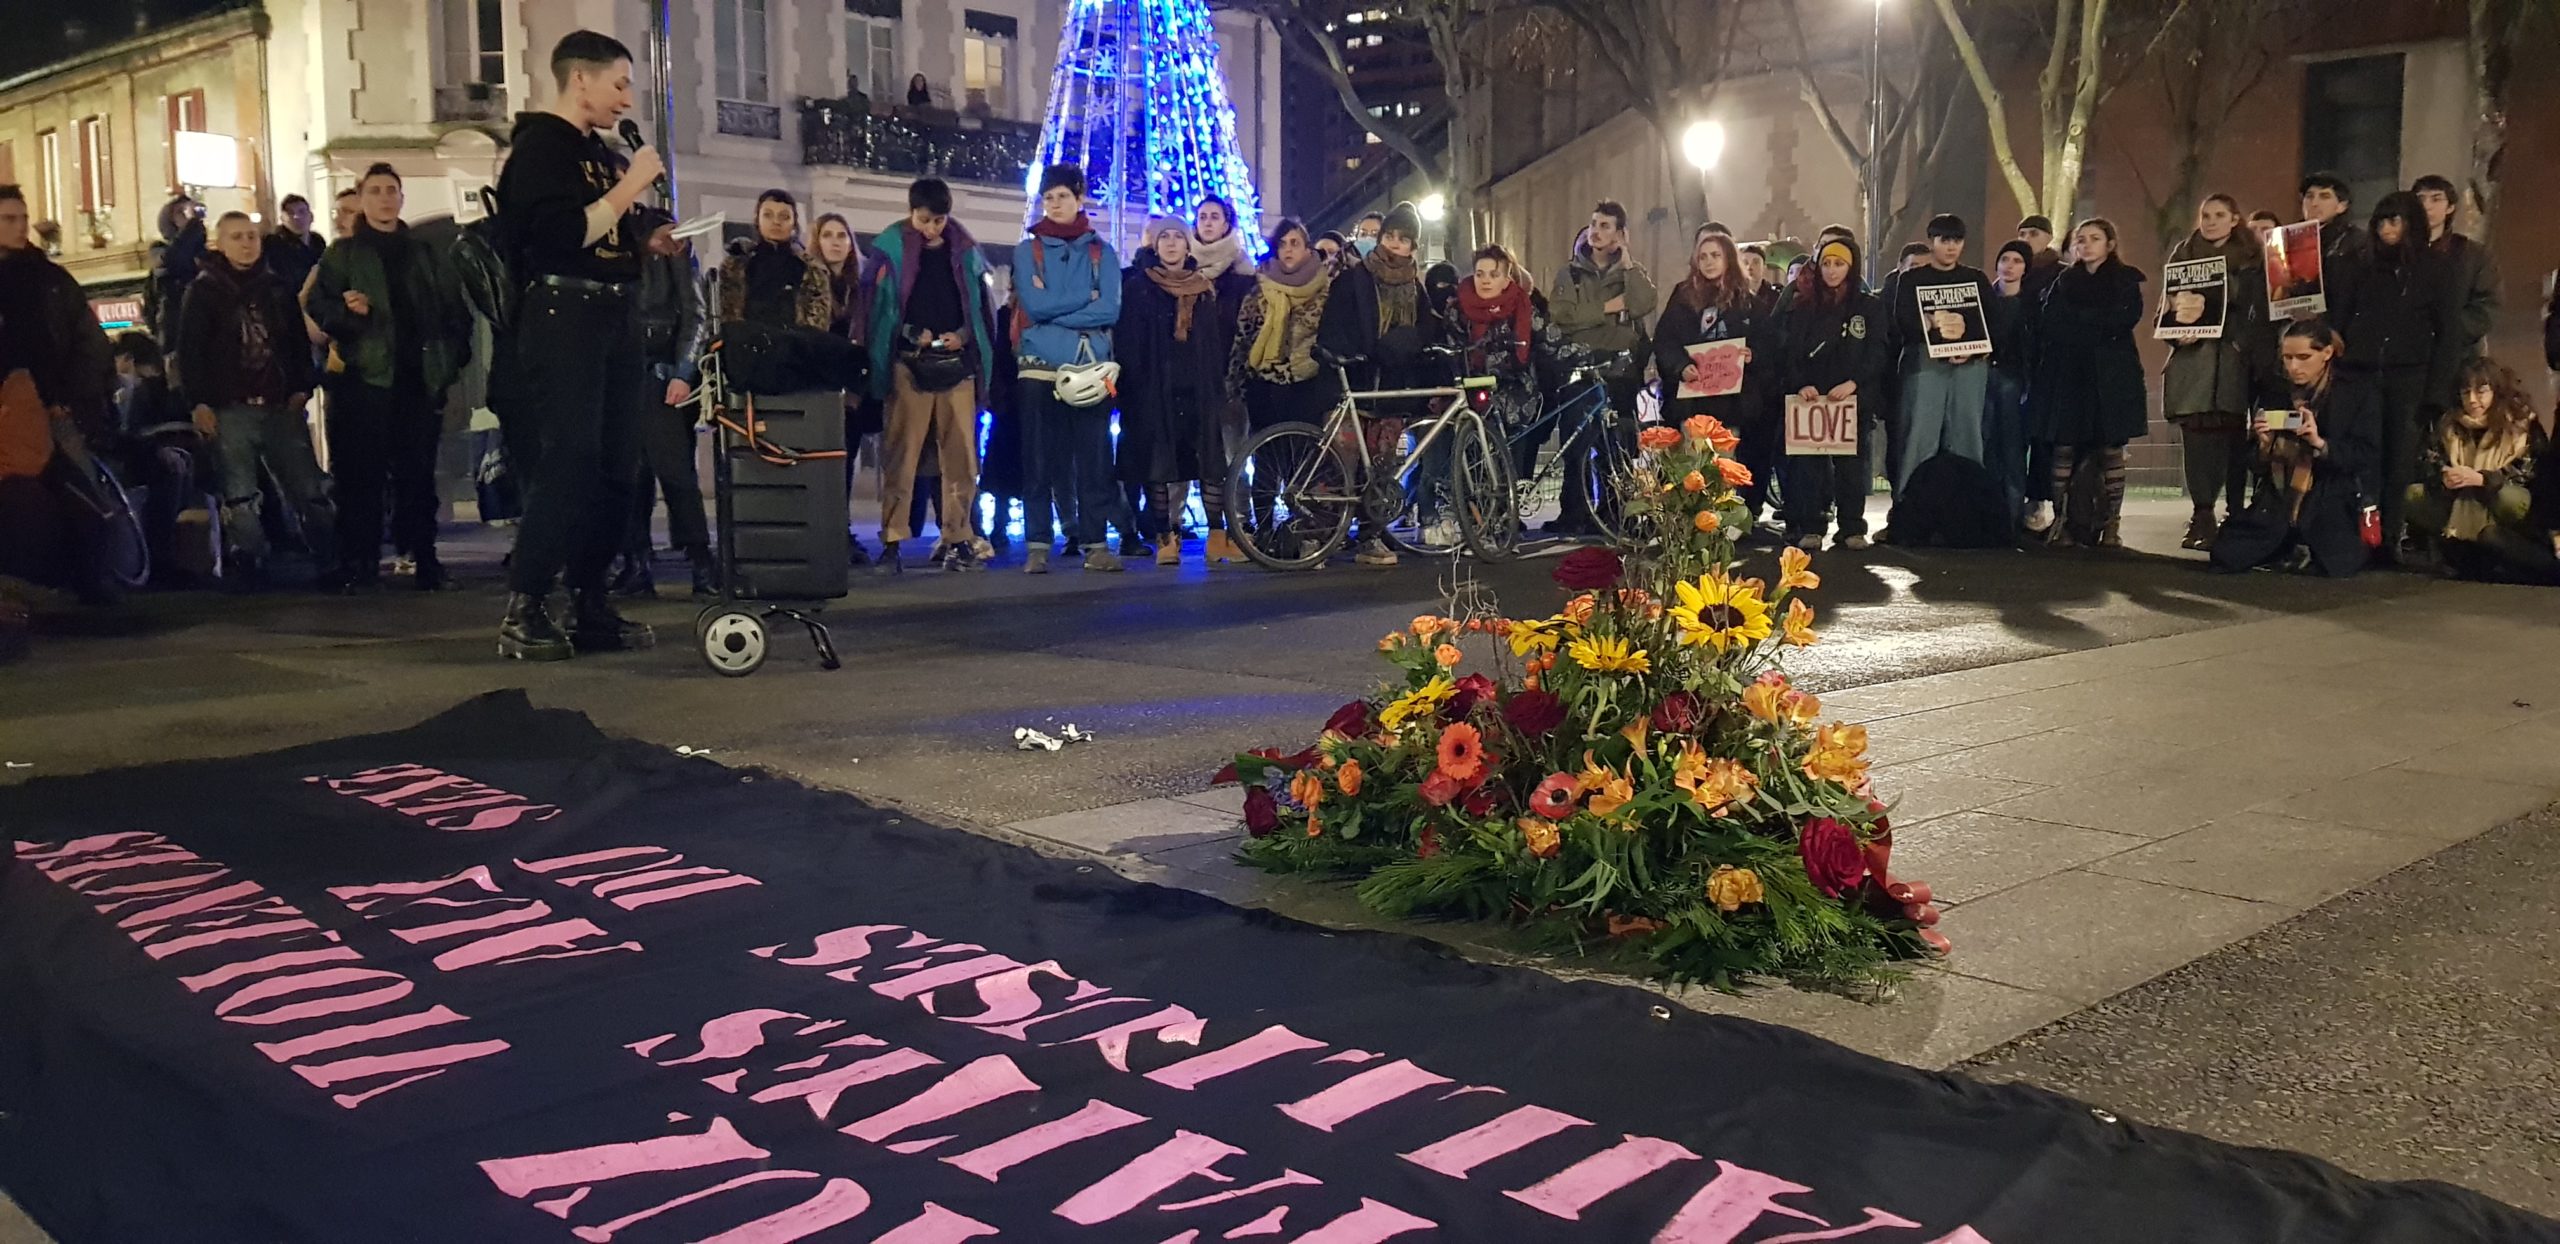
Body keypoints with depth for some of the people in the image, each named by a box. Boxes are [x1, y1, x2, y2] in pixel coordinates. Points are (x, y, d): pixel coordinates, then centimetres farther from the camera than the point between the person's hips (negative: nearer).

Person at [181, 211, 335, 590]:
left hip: (281, 406, 3)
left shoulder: (276, 288, 14)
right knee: (239, 497, -2)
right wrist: (199, 402, -11)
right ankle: (250, 568, 5)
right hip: (231, 409, -3)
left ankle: (331, 565, 5)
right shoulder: (203, 291, 3)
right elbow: (189, 350, -3)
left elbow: (298, 341, 16)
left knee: (310, 490, 1)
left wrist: (301, 387, 2)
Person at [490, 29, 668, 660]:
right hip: (564, 318, -8)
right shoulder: (540, 146, -6)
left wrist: (652, 236, 8)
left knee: (616, 471, 6)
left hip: (616, 318, 9)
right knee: (568, 467, -14)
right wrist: (630, 186, -15)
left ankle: (591, 608, 13)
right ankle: (522, 613, -10)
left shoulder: (602, 152, 20)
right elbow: (563, 236, -19)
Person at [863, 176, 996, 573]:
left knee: (961, 453, 1)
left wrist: (964, 336, -3)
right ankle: (892, 543, -5)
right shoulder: (889, 249, 3)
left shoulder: (965, 251, 10)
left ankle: (958, 540, 7)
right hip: (908, 364, -2)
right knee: (900, 454, -6)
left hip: (957, 360, 2)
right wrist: (912, 335, -7)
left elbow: (981, 304, 13)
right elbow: (872, 308, 3)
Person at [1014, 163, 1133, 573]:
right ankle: (1037, 547, 2)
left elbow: (1109, 310, -5)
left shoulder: (1102, 252, 9)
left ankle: (1094, 544, 3)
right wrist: (1085, 297, -3)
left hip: (1091, 368, 1)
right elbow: (1033, 305, -7)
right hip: (1040, 369, -1)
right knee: (1040, 462, -1)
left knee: (1094, 460, -1)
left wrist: (1053, 307, -8)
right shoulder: (1027, 250, 8)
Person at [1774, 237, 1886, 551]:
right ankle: (1809, 528, -3)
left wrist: (1853, 383, -16)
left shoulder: (1870, 306, 9)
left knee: (1851, 461, 0)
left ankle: (1851, 528, 4)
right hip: (1810, 398, 1)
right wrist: (1800, 385, -14)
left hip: (1854, 398, 0)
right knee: (1809, 461, -5)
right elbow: (1786, 351, 3)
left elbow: (1877, 352, 0)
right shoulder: (1800, 306, 11)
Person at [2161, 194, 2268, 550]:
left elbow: (2259, 314, 4)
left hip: (2232, 361, -1)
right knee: (2195, 435, -6)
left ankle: (2235, 515, 4)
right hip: (2191, 359, 1)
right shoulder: (2182, 256, 13)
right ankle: (2202, 516, -6)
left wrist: (2255, 358, -8)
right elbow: (2166, 308, 12)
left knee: (2231, 437, -2)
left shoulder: (2250, 261, 8)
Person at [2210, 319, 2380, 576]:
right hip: (2279, 503, 4)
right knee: (2225, 554, -17)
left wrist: (2321, 444, -23)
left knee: (2338, 563, -30)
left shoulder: (2358, 392, 0)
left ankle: (2312, 551, 5)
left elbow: (2368, 459, -8)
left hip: (2331, 505, -4)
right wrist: (2262, 445, -9)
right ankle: (2290, 548, 10)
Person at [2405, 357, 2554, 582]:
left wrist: (2481, 479, -32)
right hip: (2457, 511, 4)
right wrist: (2443, 478, -27)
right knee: (2413, 496, -19)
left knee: (2511, 501, -38)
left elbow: (2529, 473, -17)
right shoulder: (2449, 423, 3)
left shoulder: (2523, 425, -8)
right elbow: (2427, 461, -3)